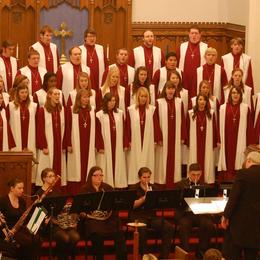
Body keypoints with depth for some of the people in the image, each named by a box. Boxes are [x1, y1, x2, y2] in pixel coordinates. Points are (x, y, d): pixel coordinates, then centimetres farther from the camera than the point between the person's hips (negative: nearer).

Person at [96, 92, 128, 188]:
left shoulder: (120, 113, 7)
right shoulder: (100, 114, -3)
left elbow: (124, 130, 7)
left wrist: (125, 144, 3)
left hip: (118, 145, 3)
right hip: (106, 145, -3)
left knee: (118, 166, 5)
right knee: (107, 166, 0)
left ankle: (119, 184, 10)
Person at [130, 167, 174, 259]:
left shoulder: (153, 188, 14)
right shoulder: (134, 189, 3)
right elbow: (133, 205, -9)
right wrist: (144, 197, -21)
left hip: (152, 216, 4)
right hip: (138, 216, -4)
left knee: (169, 227, -23)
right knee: (142, 229, -39)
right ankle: (144, 255, -23)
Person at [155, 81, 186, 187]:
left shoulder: (179, 102, 5)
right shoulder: (159, 102, -3)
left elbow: (183, 120, 6)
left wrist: (183, 136, 2)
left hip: (176, 135, 2)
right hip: (163, 135, -2)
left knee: (174, 158, 5)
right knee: (163, 158, 1)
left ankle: (172, 181, 12)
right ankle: (162, 181, 8)